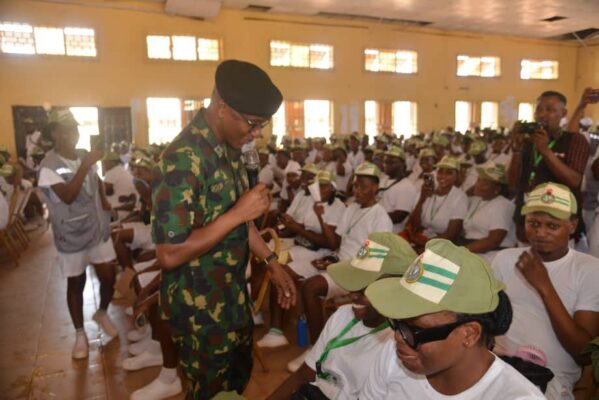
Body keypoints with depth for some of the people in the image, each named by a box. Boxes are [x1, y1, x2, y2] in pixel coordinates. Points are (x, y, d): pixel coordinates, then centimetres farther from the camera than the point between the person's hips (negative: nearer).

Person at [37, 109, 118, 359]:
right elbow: (67, 195, -28)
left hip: (98, 229, 5)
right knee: (76, 284, 9)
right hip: (72, 236, -5)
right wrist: (85, 165, -32)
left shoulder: (85, 156, 3)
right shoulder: (49, 165, -15)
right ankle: (80, 333, 27)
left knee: (108, 276, 9)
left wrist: (104, 200, 7)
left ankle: (102, 313, 38)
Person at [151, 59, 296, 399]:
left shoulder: (229, 147, 1)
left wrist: (272, 262, 7)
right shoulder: (183, 159, -28)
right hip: (200, 307, -8)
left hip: (233, 293, 8)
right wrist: (239, 212, -29)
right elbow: (169, 254, -29)